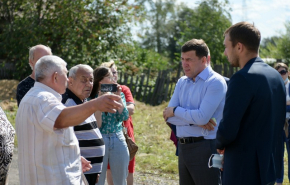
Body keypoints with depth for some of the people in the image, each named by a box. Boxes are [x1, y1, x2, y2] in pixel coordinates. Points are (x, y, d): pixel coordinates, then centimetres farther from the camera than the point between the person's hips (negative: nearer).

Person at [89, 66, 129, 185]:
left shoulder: (119, 95, 8)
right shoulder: (91, 98, -4)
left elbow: (124, 117, -5)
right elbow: (96, 125, -11)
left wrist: (118, 97, -9)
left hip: (118, 141, 3)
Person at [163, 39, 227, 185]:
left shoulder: (215, 82, -11)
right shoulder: (182, 82, 12)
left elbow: (202, 117, -21)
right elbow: (168, 116, 3)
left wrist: (175, 110, -6)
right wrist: (195, 121, -12)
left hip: (205, 148, -7)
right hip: (183, 147, 7)